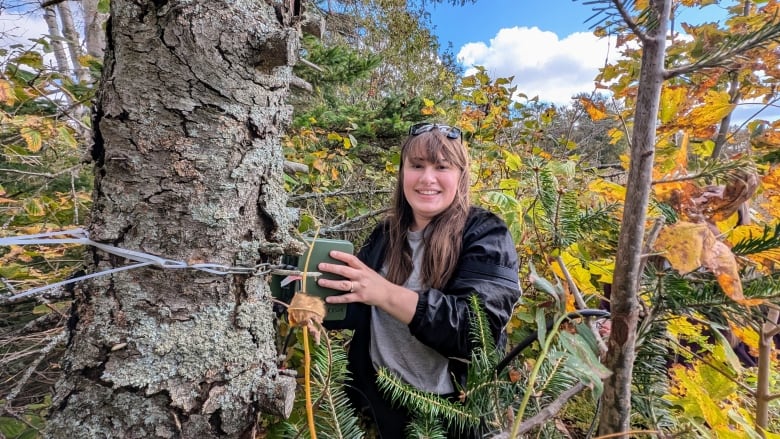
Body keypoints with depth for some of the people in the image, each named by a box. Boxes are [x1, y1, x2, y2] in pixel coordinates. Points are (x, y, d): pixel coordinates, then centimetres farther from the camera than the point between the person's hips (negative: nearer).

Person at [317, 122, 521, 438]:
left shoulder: (486, 235, -15)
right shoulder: (385, 236, -1)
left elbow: (478, 325, -27)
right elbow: (354, 309, 2)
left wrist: (384, 293, -36)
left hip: (452, 409, -4)